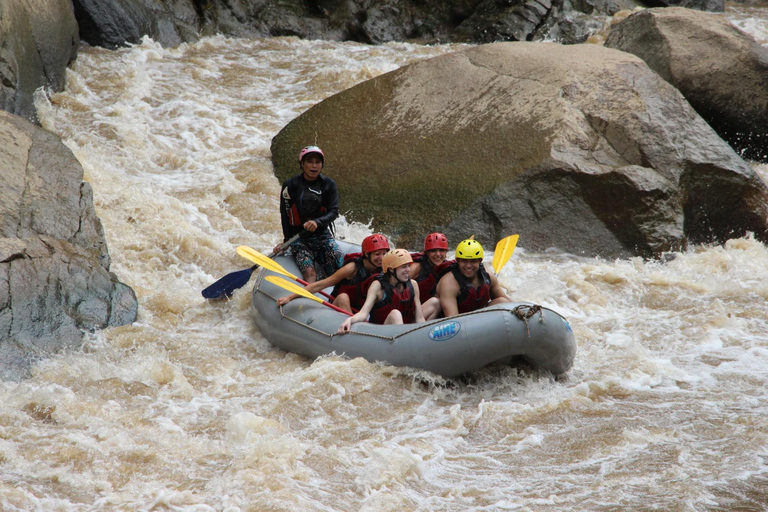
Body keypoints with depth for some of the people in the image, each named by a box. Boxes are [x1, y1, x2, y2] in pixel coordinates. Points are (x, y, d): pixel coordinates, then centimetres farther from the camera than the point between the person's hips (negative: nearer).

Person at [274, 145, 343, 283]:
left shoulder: (328, 185, 3)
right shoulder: (290, 185, -2)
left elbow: (334, 212, -6)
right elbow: (285, 215, 3)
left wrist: (318, 222, -25)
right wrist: (286, 241, -1)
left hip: (322, 235, 3)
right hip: (299, 238, -3)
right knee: (309, 274, -27)